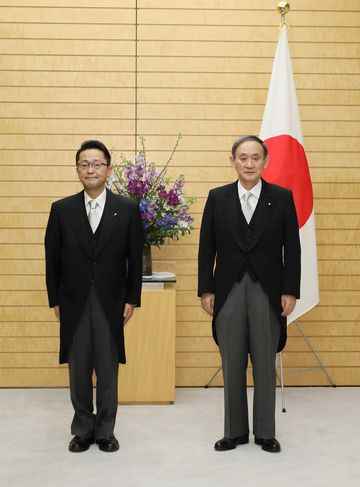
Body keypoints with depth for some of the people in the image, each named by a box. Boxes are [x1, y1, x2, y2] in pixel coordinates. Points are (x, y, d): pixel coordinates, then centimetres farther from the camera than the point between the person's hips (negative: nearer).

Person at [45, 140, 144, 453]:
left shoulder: (127, 209, 0)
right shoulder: (61, 209, 3)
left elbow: (135, 259, 2)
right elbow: (53, 259, 5)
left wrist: (131, 300, -1)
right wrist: (55, 300, 2)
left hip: (110, 303, -1)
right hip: (74, 304, 1)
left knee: (108, 371, 5)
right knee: (79, 371, 8)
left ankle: (105, 431, 20)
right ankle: (83, 430, 22)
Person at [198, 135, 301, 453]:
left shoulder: (282, 197, 1)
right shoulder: (218, 198, 4)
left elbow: (291, 249, 0)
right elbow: (207, 248, 4)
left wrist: (290, 292, -5)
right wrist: (206, 290, -1)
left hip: (267, 292, -1)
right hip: (229, 291, 1)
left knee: (265, 365, 6)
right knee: (232, 366, 7)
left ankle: (265, 432, 18)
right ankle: (236, 431, 19)